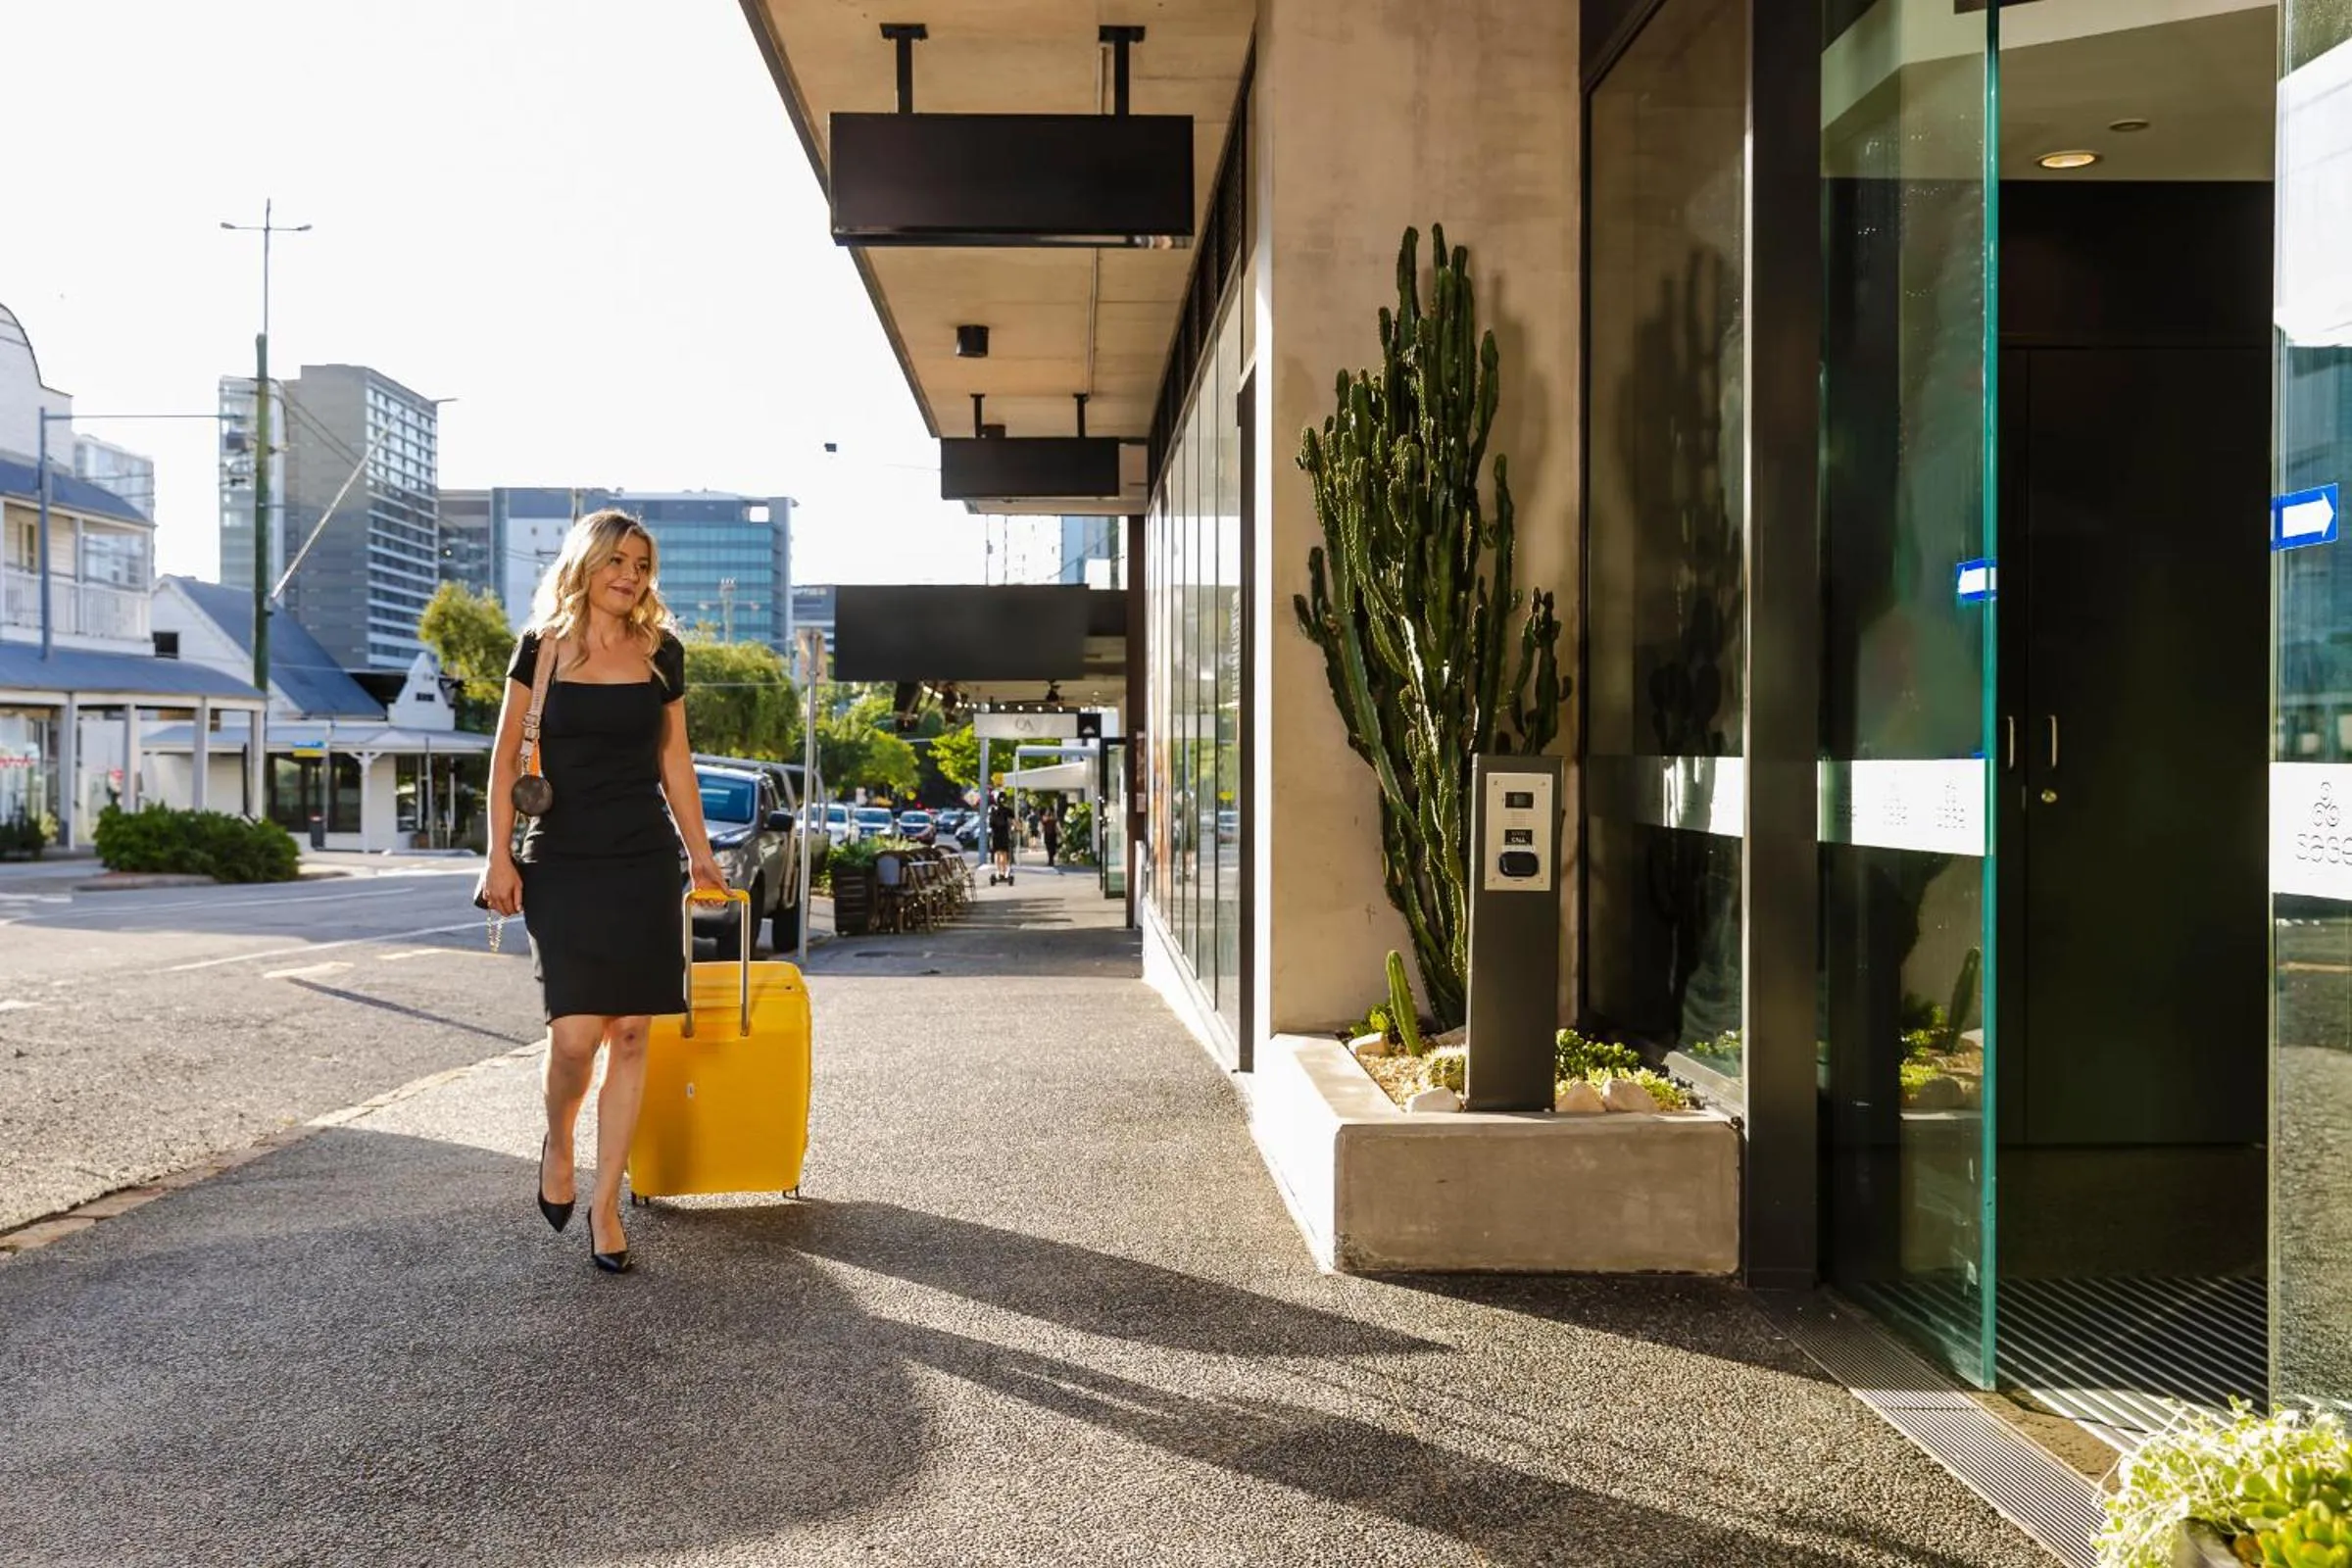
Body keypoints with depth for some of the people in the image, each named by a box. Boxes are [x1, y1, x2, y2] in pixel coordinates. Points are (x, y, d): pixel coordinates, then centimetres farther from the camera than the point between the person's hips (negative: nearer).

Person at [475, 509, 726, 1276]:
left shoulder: (661, 652, 6)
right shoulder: (542, 646, 0)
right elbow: (506, 754, 2)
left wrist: (700, 851, 13)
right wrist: (499, 855, -5)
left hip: (645, 864, 2)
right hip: (562, 862, -2)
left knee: (630, 1033, 1)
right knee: (576, 1032, -11)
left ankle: (605, 1203, 12)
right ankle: (556, 1144, 22)